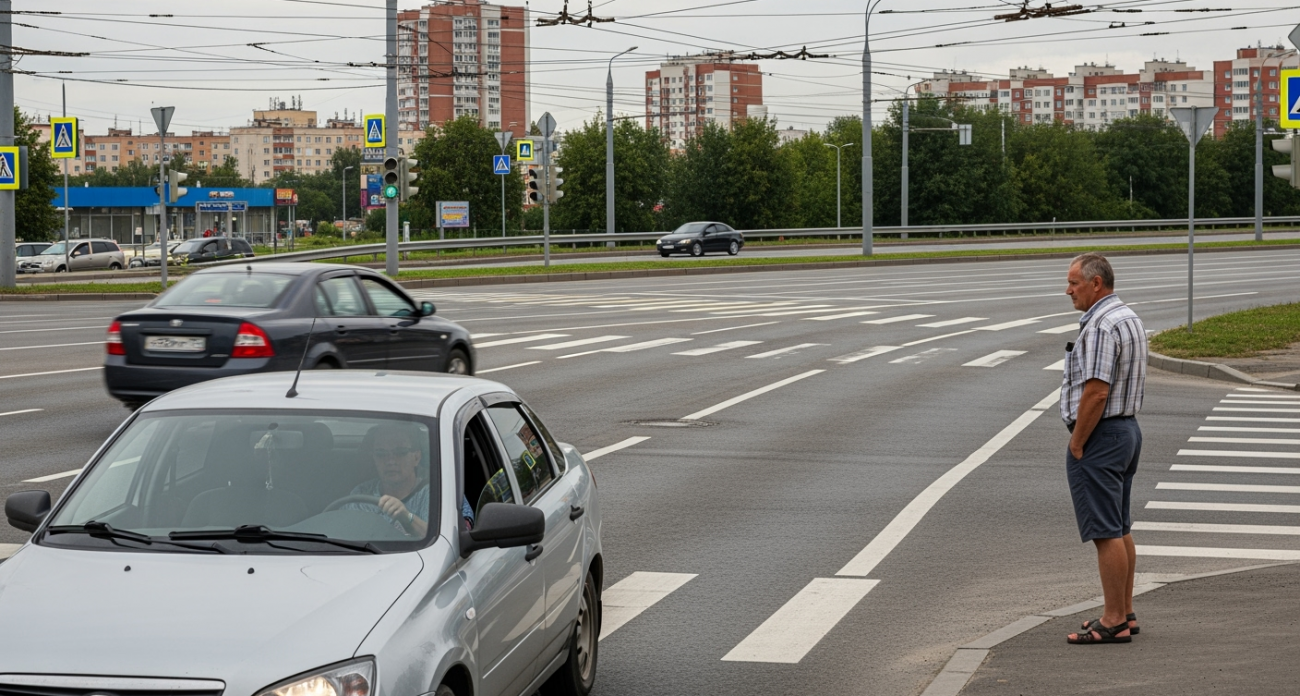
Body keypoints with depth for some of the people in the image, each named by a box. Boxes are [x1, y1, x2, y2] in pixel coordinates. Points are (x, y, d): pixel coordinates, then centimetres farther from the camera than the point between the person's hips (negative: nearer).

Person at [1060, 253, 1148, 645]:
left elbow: (1095, 393, -25)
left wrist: (1076, 444, -16)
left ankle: (1114, 622, -5)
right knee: (1120, 529, 15)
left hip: (1098, 436, -11)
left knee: (1106, 532, -7)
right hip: (1127, 429, 11)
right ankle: (1124, 613, 21)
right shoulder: (1128, 318, 14)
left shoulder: (1101, 327, -20)